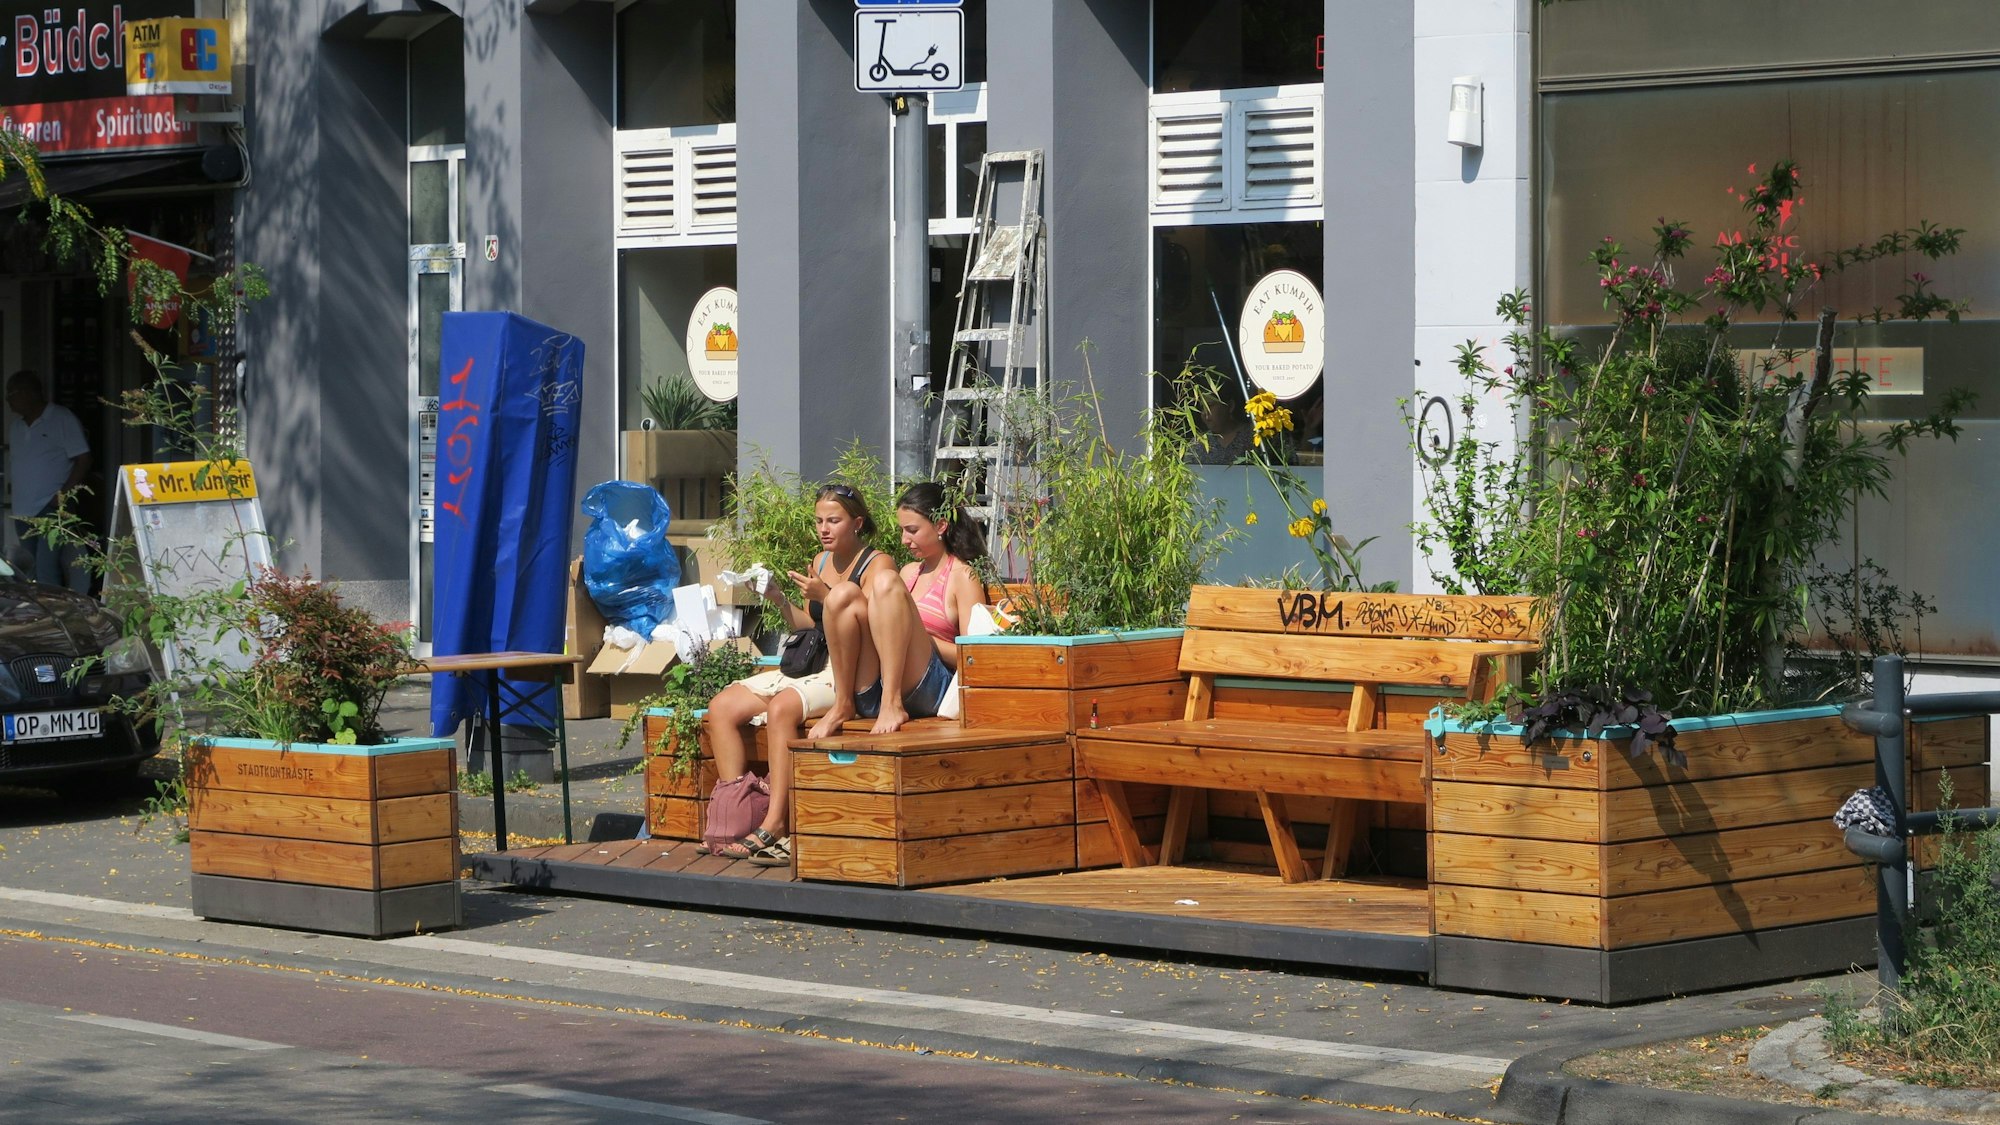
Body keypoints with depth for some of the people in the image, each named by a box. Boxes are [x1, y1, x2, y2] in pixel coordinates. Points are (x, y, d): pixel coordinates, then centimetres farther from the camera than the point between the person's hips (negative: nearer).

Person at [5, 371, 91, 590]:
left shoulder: (62, 419, -4)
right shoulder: (14, 425, 15)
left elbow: (83, 460, -7)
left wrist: (61, 496, -13)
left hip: (51, 508, -7)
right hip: (23, 511, 7)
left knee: (46, 571, -17)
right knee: (29, 573, 7)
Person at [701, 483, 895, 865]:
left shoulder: (877, 565, -5)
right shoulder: (821, 561, 18)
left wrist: (825, 597, -23)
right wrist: (777, 600, 7)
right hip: (810, 667, 8)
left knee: (782, 707, -35)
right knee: (721, 707, -9)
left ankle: (775, 823, -34)